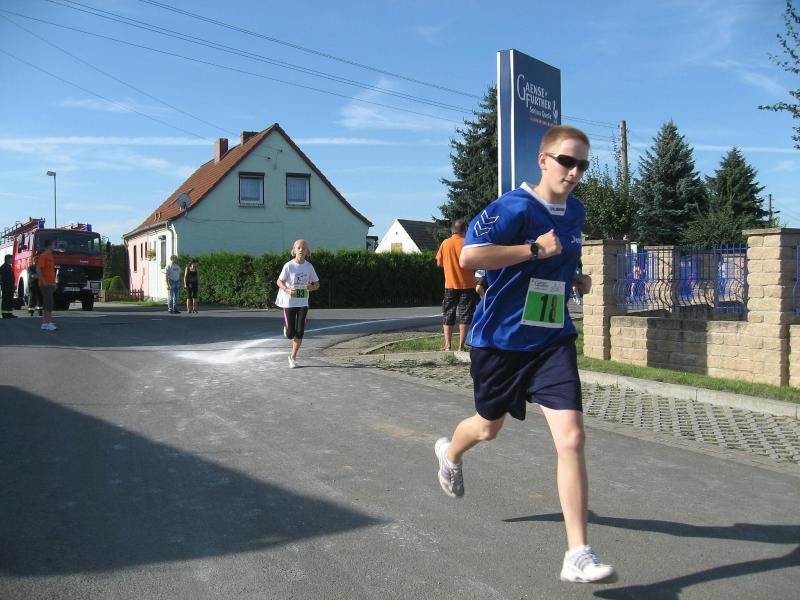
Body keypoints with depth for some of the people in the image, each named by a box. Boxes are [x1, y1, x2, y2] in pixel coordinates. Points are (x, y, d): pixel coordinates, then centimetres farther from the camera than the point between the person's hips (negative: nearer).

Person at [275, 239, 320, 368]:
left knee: (300, 332, -4)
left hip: (303, 303, 2)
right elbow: (279, 281, -3)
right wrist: (287, 290, -23)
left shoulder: (309, 266, -2)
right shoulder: (289, 266, -10)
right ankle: (287, 327, 38)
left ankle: (293, 356, 15)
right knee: (290, 335, 0)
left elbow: (317, 284, 5)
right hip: (289, 302, -2)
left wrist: (312, 287, -18)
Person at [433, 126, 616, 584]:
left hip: (553, 339, 4)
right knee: (489, 427, 18)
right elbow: (469, 257, -27)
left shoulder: (576, 211, 7)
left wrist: (574, 278, 8)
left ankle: (578, 555, -6)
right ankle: (450, 453, 56)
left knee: (572, 437, -12)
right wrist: (534, 249, -27)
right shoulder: (515, 207, -16)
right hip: (501, 338, -4)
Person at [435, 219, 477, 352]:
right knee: (464, 316, 3)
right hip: (467, 285, -2)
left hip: (450, 285, 2)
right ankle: (461, 346, -1)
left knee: (448, 315, 9)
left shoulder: (445, 243, 0)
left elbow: (439, 263, 4)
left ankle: (447, 345, 4)